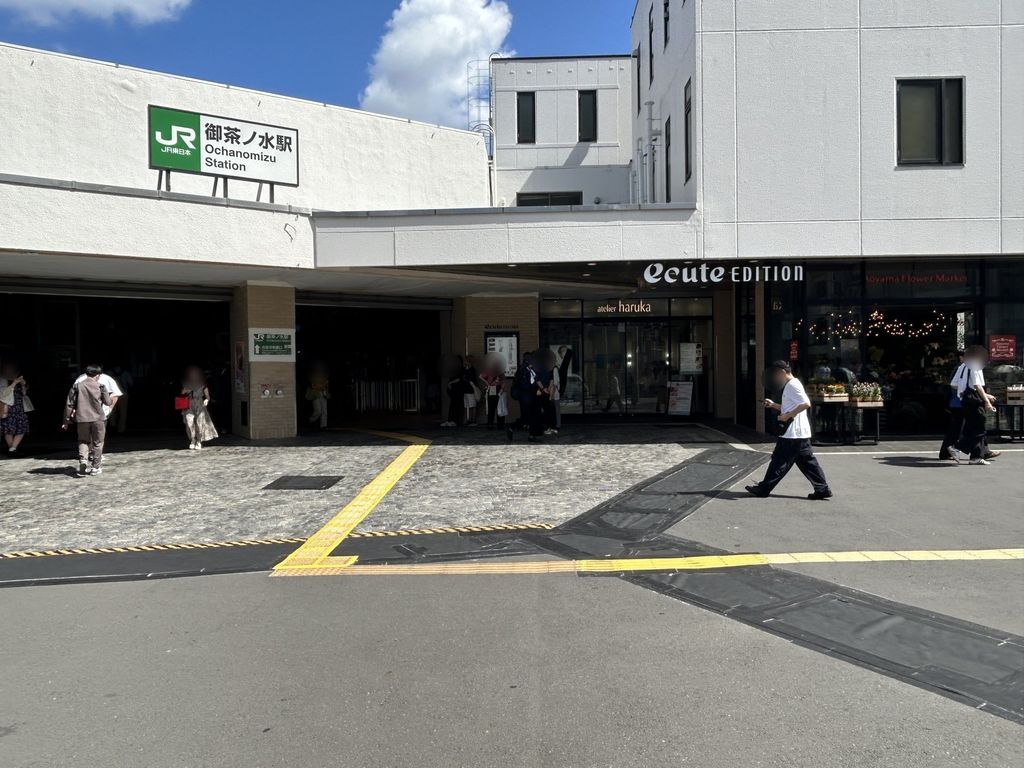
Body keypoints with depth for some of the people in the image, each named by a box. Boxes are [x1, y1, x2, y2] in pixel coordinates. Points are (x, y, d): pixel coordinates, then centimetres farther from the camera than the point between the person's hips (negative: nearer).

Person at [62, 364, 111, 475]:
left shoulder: (77, 385, 1)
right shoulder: (100, 386, -4)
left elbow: (69, 404, 2)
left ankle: (82, 459, -8)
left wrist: (66, 420, 8)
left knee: (83, 441, 17)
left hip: (82, 418, 1)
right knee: (97, 443, 10)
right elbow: (108, 402, 1)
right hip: (98, 418, -1)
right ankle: (95, 467, 12)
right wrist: (107, 395, 23)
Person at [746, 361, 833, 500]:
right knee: (807, 461, 9)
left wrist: (788, 416, -22)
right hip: (801, 433, 10)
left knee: (780, 461, -2)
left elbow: (806, 404, -24)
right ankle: (822, 489, 8)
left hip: (793, 433, -10)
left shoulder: (792, 385, -14)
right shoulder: (791, 385, 18)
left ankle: (763, 488, 5)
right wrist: (774, 405, 15)